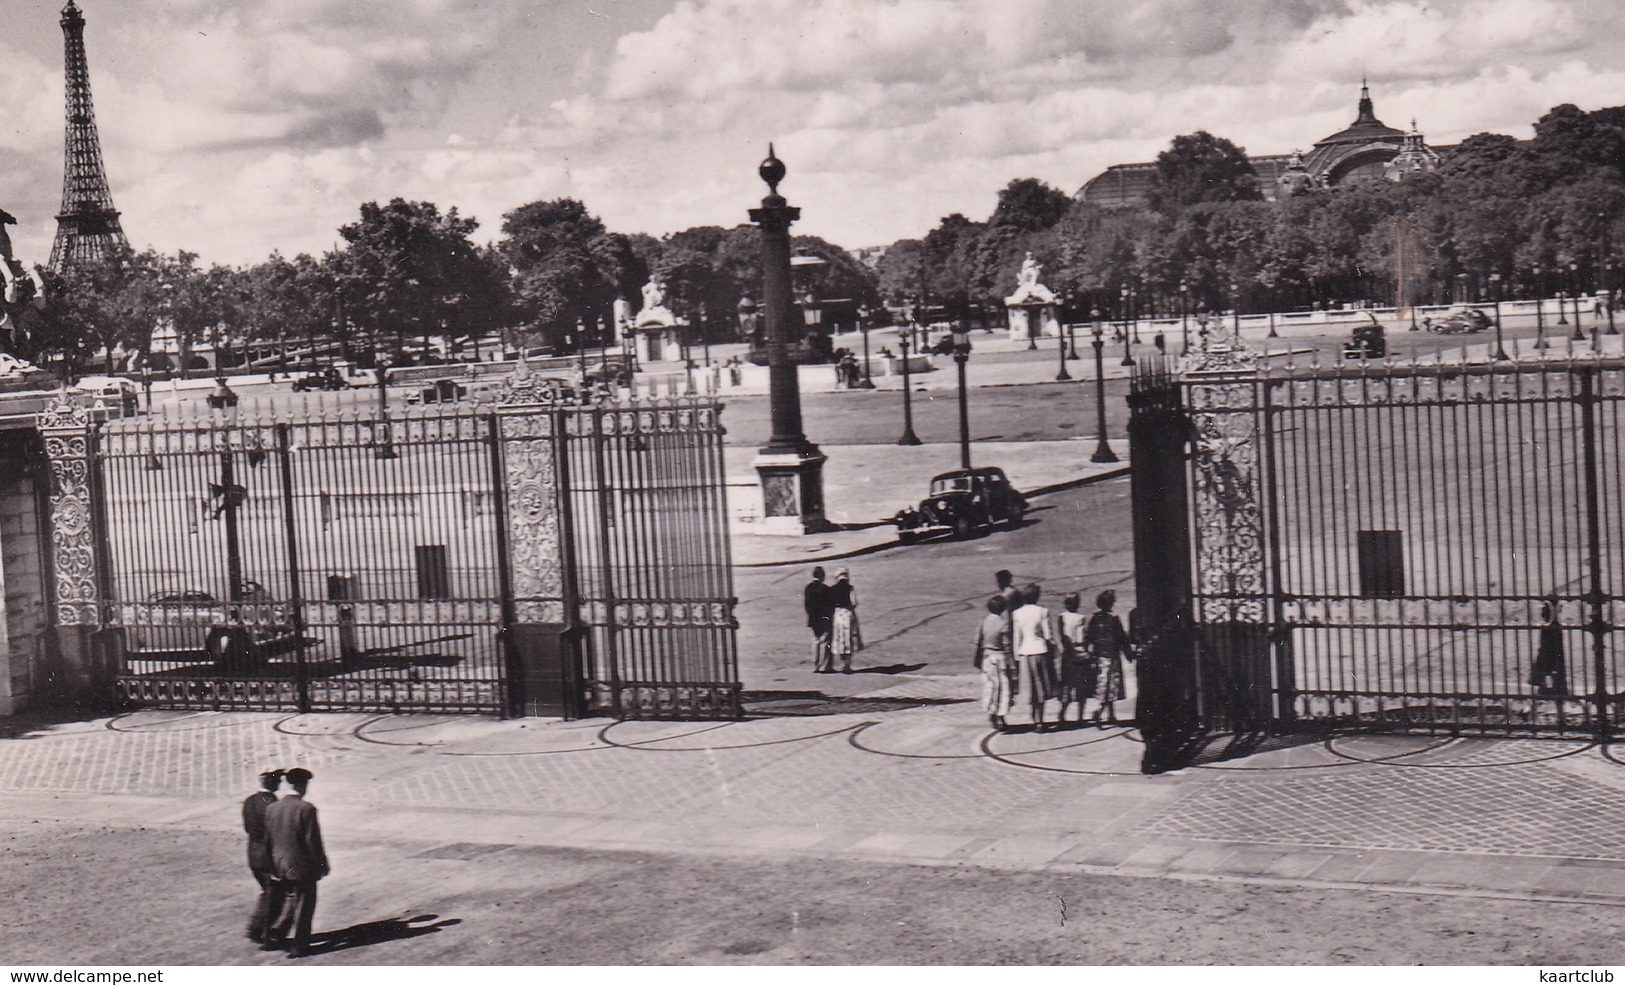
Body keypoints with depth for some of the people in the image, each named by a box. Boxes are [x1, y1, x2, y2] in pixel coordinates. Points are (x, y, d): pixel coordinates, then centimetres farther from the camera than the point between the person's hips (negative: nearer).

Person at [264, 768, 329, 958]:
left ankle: (276, 932, 17)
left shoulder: (272, 808, 1)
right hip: (302, 866, -6)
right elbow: (313, 840, -16)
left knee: (289, 900, 23)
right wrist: (322, 864, -6)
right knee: (303, 905, 5)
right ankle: (297, 945, 8)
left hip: (280, 865, 6)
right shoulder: (306, 809, -18)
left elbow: (269, 837, 9)